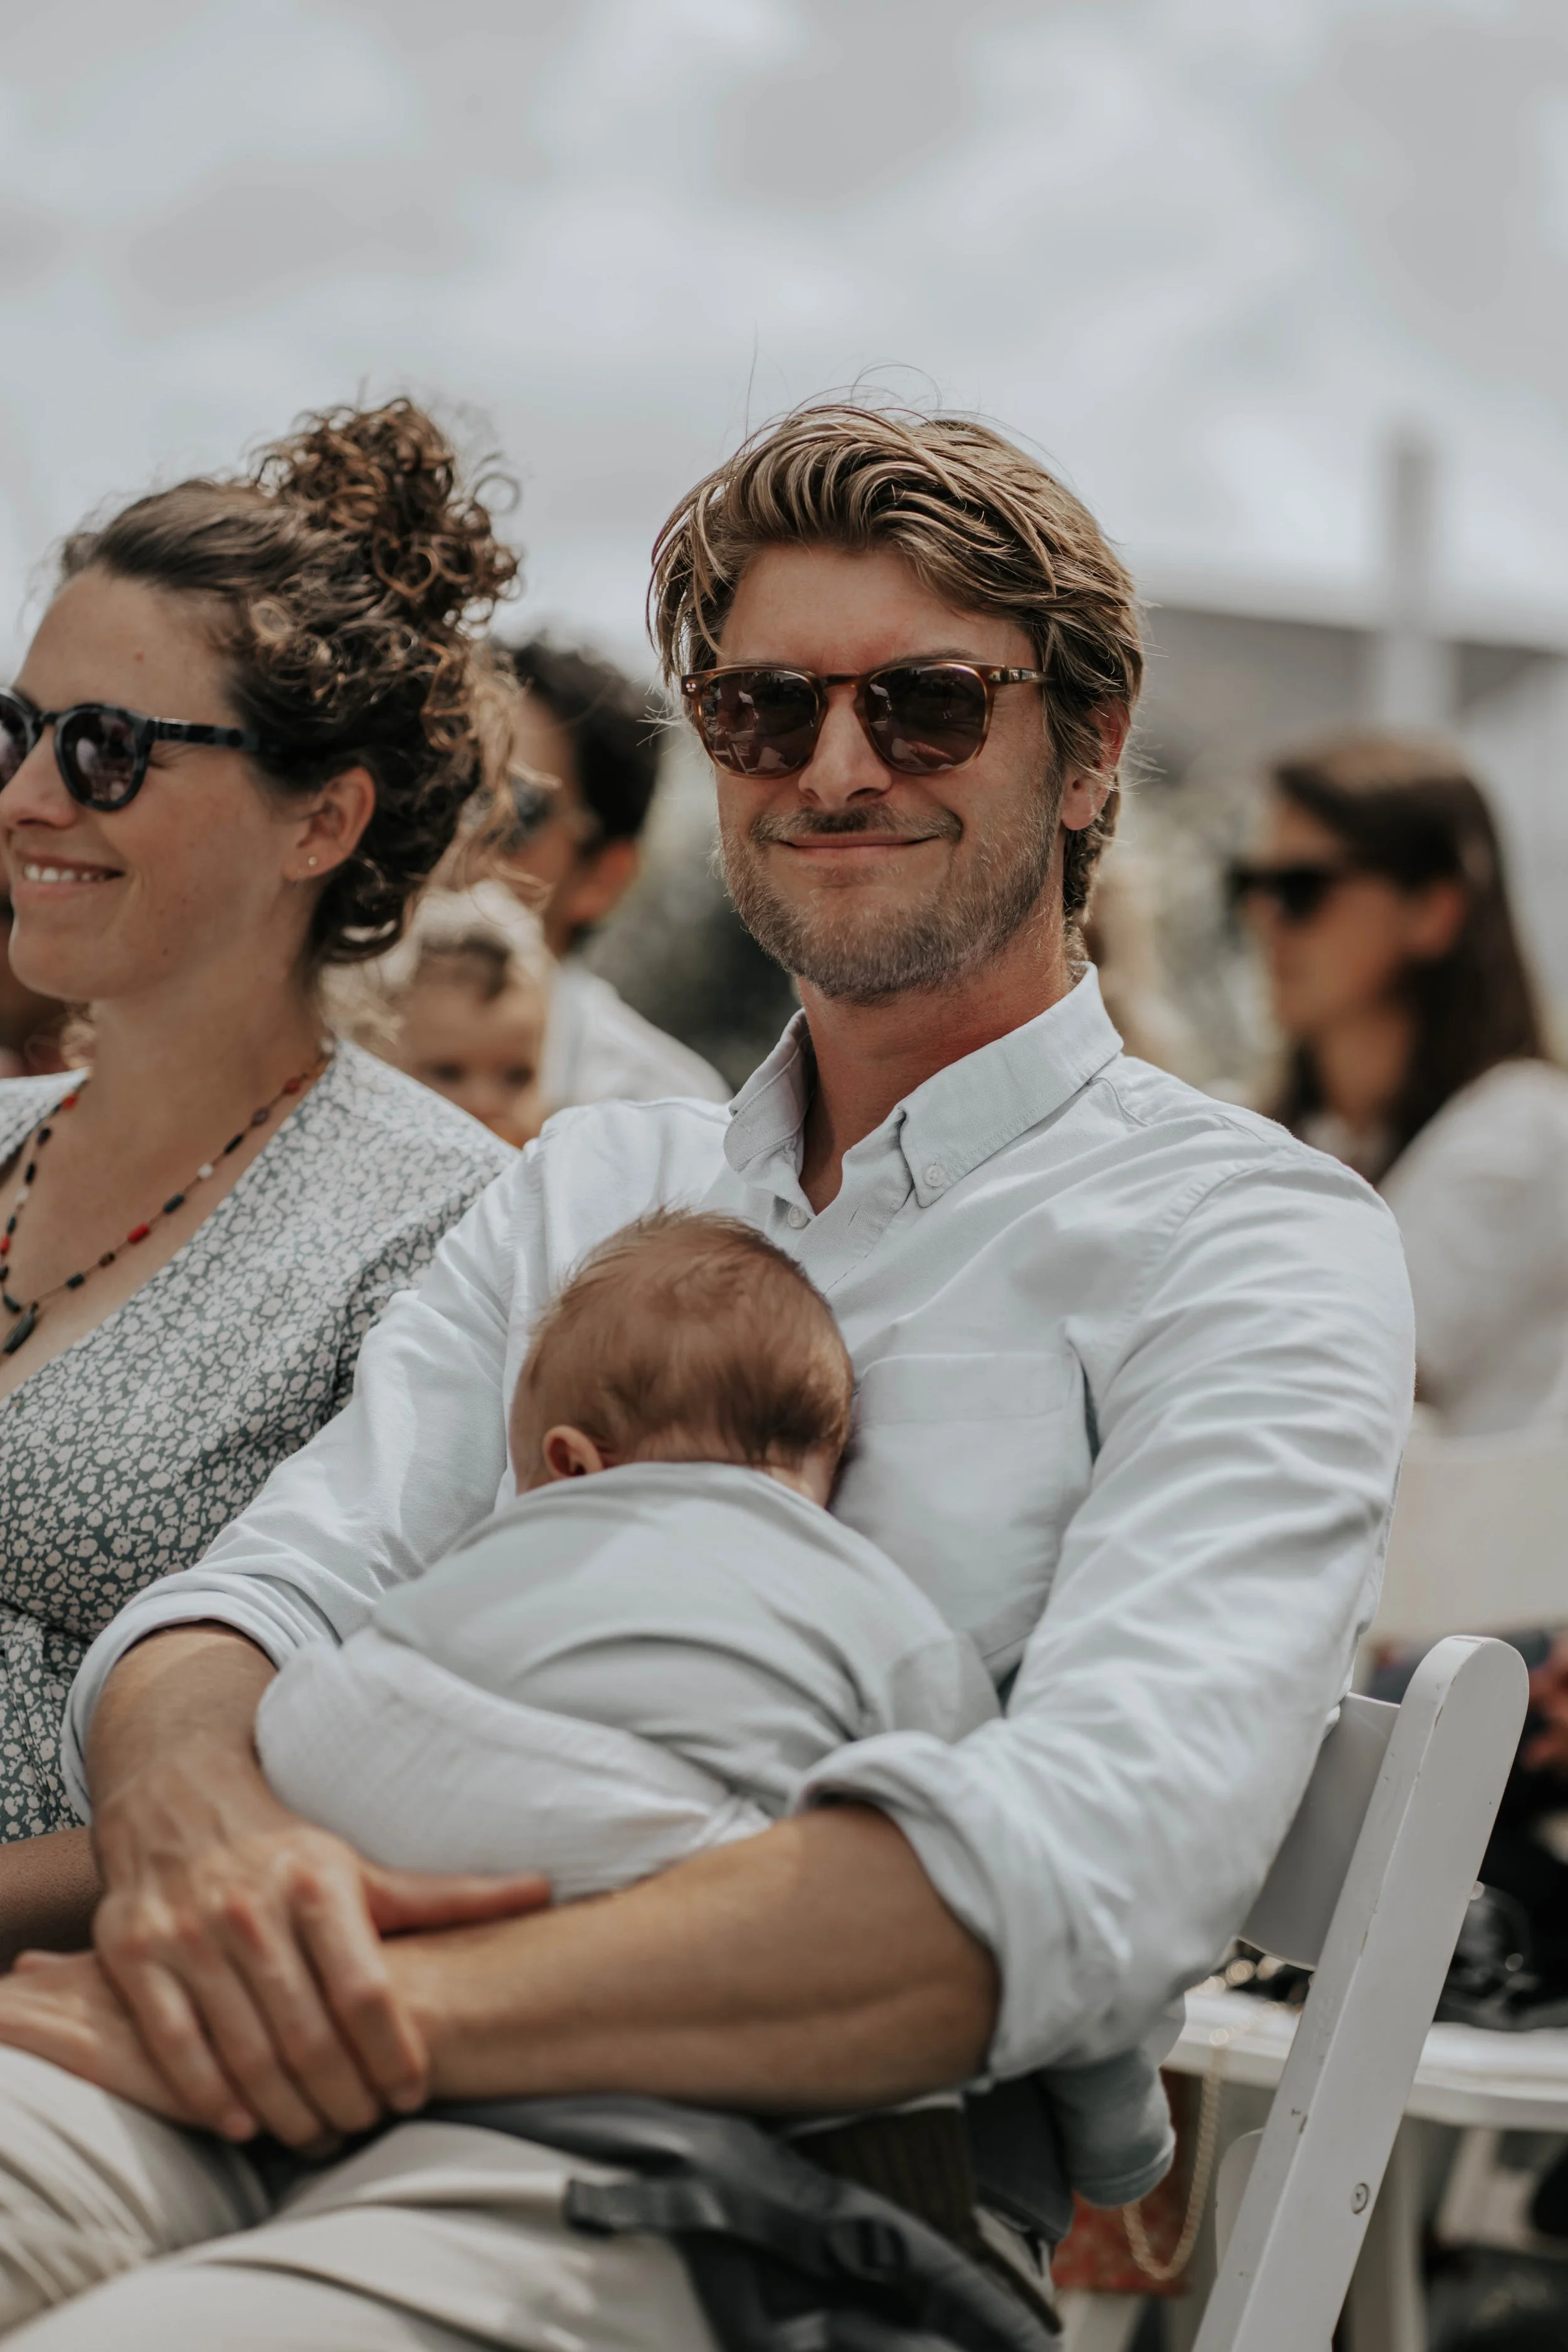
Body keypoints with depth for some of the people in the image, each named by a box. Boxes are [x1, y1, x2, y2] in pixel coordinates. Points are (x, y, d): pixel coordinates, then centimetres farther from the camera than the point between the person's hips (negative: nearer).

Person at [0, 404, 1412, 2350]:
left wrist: (402, 2007, -22)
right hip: (269, 2109, 6)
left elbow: (1097, 1863, -14)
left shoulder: (1244, 1243, 4)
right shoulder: (584, 1188, 24)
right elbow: (257, 1600, 11)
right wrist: (188, 1796, -16)